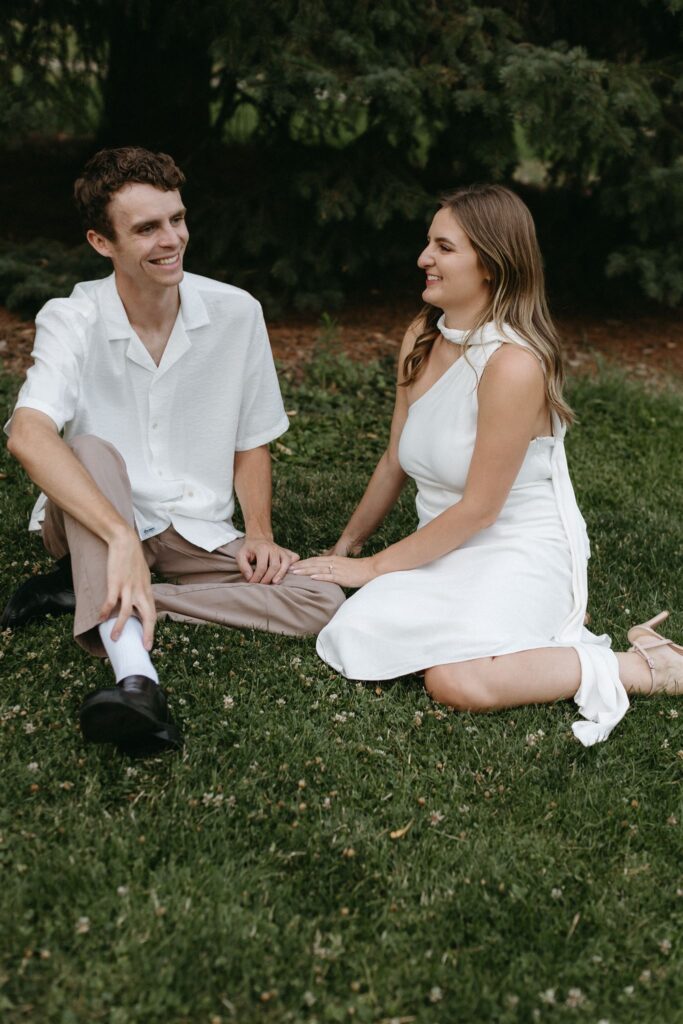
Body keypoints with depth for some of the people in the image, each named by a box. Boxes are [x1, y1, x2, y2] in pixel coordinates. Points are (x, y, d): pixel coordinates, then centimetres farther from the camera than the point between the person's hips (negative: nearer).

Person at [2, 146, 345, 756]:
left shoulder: (236, 313, -5)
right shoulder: (73, 321, -13)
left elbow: (251, 441, 7)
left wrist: (259, 533, -9)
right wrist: (122, 540, -45)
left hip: (196, 531, 3)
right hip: (92, 520, -3)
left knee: (324, 604, -19)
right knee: (93, 450, -34)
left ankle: (89, 595, -20)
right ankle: (134, 677, -48)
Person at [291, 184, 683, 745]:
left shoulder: (514, 363, -21)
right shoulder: (422, 340, 4)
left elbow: (478, 508, -17)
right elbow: (395, 462, 13)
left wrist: (373, 567, -10)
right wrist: (345, 548, 10)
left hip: (521, 553, -8)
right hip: (447, 547, 8)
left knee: (459, 680, -31)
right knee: (357, 633, -18)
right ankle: (540, 635, 4)